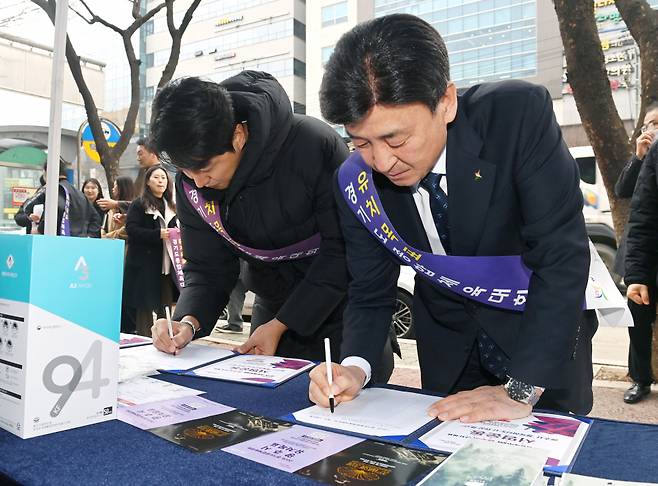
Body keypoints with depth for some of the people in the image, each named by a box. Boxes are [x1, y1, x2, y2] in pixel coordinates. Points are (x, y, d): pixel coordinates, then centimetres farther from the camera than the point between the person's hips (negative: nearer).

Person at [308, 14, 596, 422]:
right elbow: (371, 293, -9)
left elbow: (562, 256, -29)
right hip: (448, 354, 3)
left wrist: (521, 390, -31)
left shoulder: (520, 115, -28)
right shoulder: (356, 183, -18)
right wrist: (355, 367, -28)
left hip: (546, 342, -2)